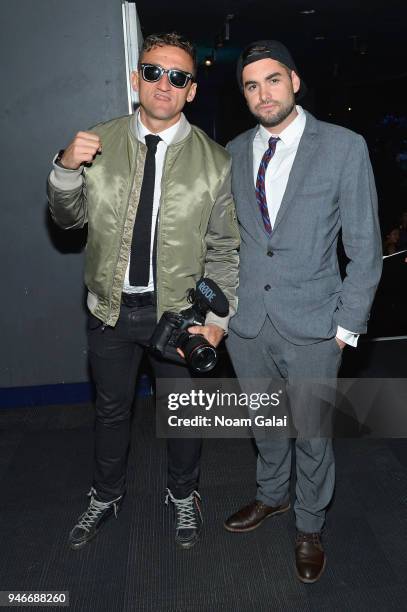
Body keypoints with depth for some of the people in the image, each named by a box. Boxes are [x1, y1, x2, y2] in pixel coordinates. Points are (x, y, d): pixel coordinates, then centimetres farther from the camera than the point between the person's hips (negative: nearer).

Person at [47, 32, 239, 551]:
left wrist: (216, 319, -13)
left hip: (179, 312, -1)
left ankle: (183, 495, 45)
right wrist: (66, 168, -17)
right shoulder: (98, 144, -2)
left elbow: (225, 249, -5)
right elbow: (68, 219, 3)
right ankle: (106, 497, 47)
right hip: (110, 308, 2)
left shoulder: (214, 161, -7)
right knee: (111, 409, 20)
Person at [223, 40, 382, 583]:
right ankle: (272, 496, 47)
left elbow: (365, 247, -5)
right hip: (246, 321, 4)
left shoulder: (345, 147, -6)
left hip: (312, 325, -3)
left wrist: (347, 325, -7)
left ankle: (309, 524, 37)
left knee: (311, 432, 11)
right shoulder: (234, 152, 5)